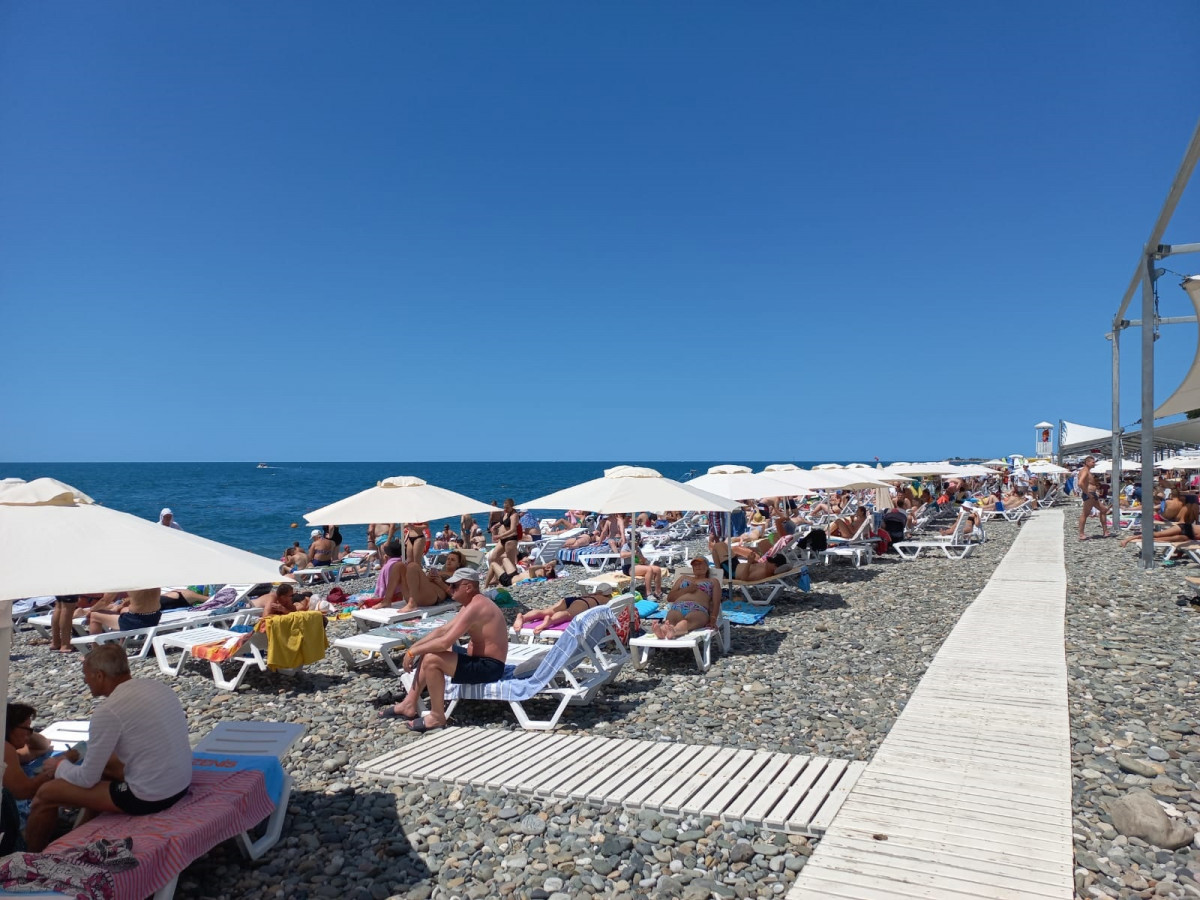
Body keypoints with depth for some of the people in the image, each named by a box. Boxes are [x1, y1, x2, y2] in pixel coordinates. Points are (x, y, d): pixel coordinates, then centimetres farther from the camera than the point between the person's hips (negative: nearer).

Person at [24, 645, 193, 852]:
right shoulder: (160, 686, 2)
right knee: (102, 762, 30)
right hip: (182, 784, 8)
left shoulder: (108, 712, -19)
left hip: (147, 798, -8)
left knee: (46, 793, 7)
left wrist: (60, 766, 11)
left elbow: (87, 779, -9)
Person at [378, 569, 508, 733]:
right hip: (479, 660, 11)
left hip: (489, 667, -11)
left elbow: (444, 642, -27)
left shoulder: (475, 607, -23)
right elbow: (442, 630, 14)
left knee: (431, 659, -22)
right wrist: (414, 648, 6)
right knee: (428, 652, 14)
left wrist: (413, 652, -15)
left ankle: (437, 717, -7)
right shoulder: (473, 604, 9)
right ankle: (410, 704, 18)